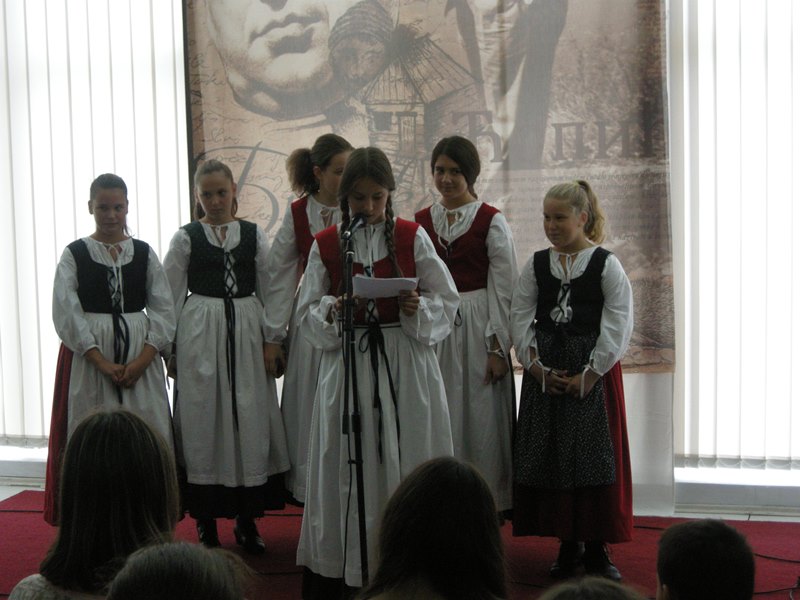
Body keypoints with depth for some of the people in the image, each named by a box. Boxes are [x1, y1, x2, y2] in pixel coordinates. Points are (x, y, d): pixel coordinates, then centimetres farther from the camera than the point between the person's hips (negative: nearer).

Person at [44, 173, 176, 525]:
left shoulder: (144, 254, 7)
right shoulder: (74, 255, 2)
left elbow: (164, 311, 3)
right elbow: (66, 315, -6)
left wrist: (142, 360, -11)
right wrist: (103, 363, -14)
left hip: (140, 354, 2)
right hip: (88, 356, -1)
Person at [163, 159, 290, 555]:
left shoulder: (254, 236, 7)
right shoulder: (186, 238, 2)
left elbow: (269, 291, 9)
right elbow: (170, 296, 4)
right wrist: (169, 346, 0)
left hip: (246, 332, 2)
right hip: (200, 332, -1)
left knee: (250, 419, 2)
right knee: (203, 420, 1)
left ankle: (246, 519, 13)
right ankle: (206, 522, 11)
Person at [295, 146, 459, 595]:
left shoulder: (412, 237, 1)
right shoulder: (325, 244, 4)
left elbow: (447, 301, 3)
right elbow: (308, 310, 6)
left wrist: (418, 309, -17)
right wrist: (332, 310, -14)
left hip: (406, 364, -1)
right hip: (347, 364, 1)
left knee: (407, 460, 3)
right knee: (346, 463, 4)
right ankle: (331, 565, 16)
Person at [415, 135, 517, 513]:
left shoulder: (491, 222, -1)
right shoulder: (420, 222, 11)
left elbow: (503, 289, -4)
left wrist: (498, 347, -9)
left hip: (477, 329, -3)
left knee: (479, 421, -1)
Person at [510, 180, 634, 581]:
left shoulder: (606, 264, -5)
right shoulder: (537, 265, 5)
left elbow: (618, 326, -8)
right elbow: (520, 318, 4)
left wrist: (589, 375, -13)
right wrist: (537, 367, -7)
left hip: (593, 371, -3)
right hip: (545, 371, 3)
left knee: (594, 455, -1)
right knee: (549, 454, 4)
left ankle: (597, 548, 9)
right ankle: (568, 544, 16)